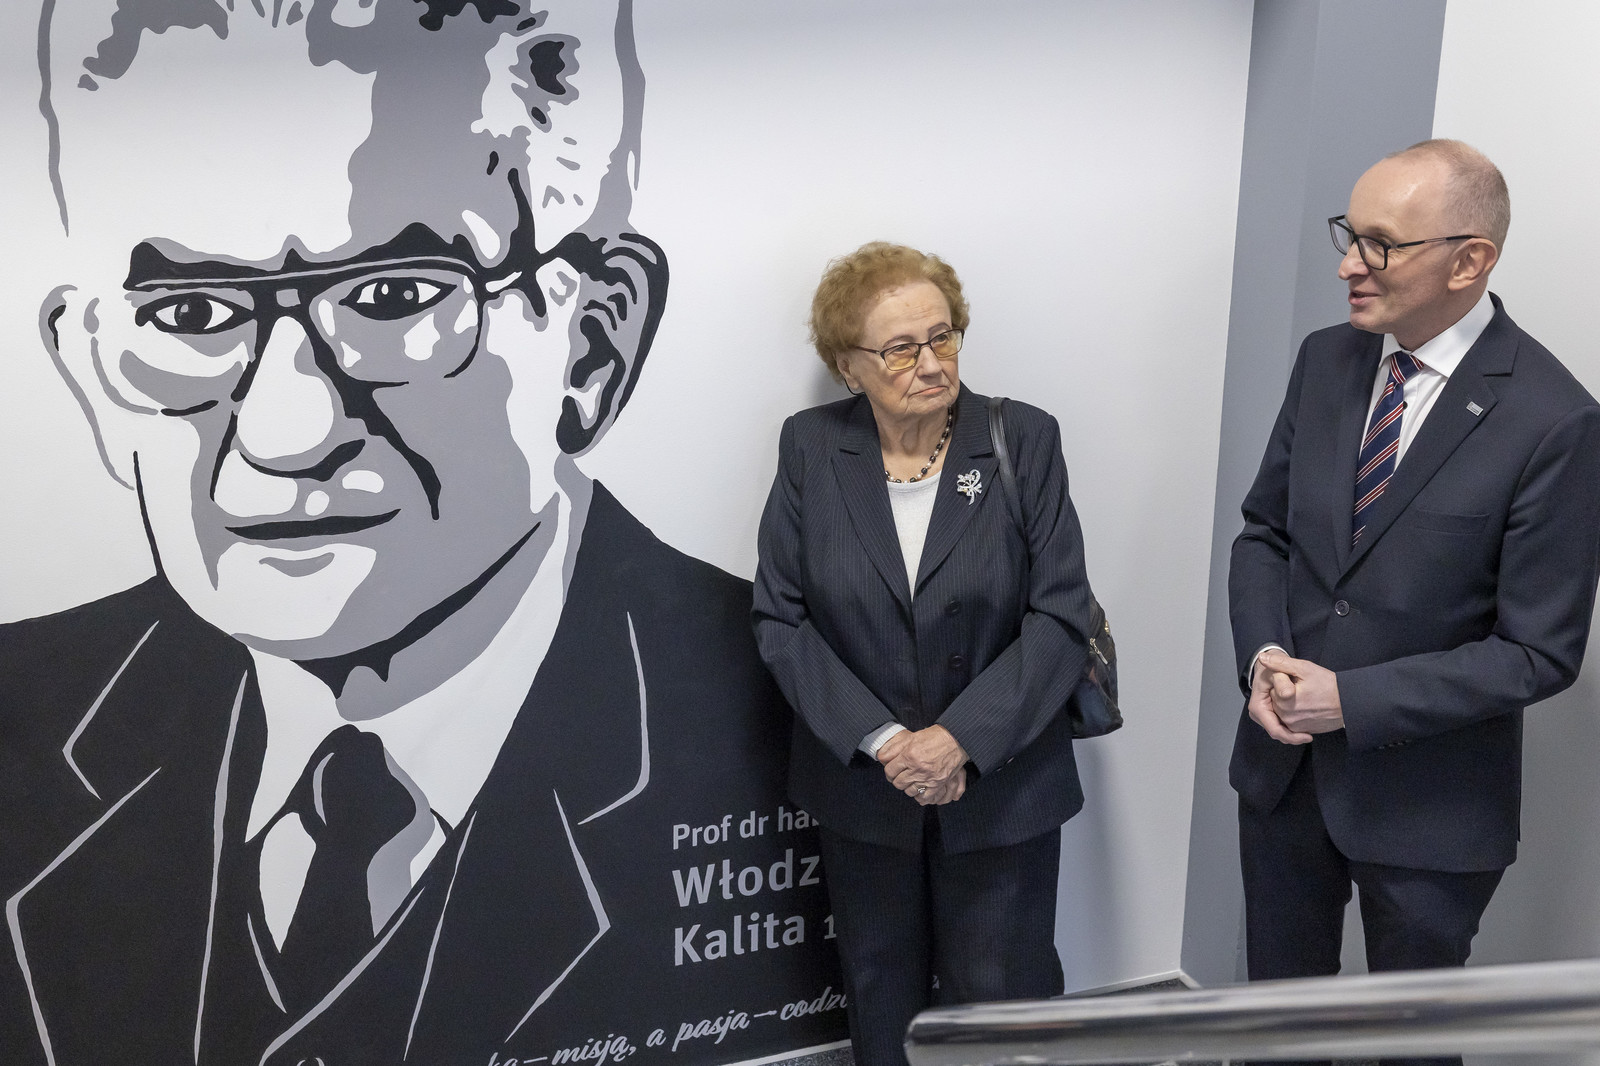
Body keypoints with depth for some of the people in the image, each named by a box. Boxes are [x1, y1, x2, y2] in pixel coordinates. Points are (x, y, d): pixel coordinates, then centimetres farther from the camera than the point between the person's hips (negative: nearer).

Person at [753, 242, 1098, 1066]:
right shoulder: (810, 449, -4)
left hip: (1000, 788, -1)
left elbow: (1060, 615, -10)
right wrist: (881, 741, -15)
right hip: (862, 788, 2)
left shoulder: (1024, 441, -7)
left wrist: (960, 739, -19)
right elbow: (780, 618, -5)